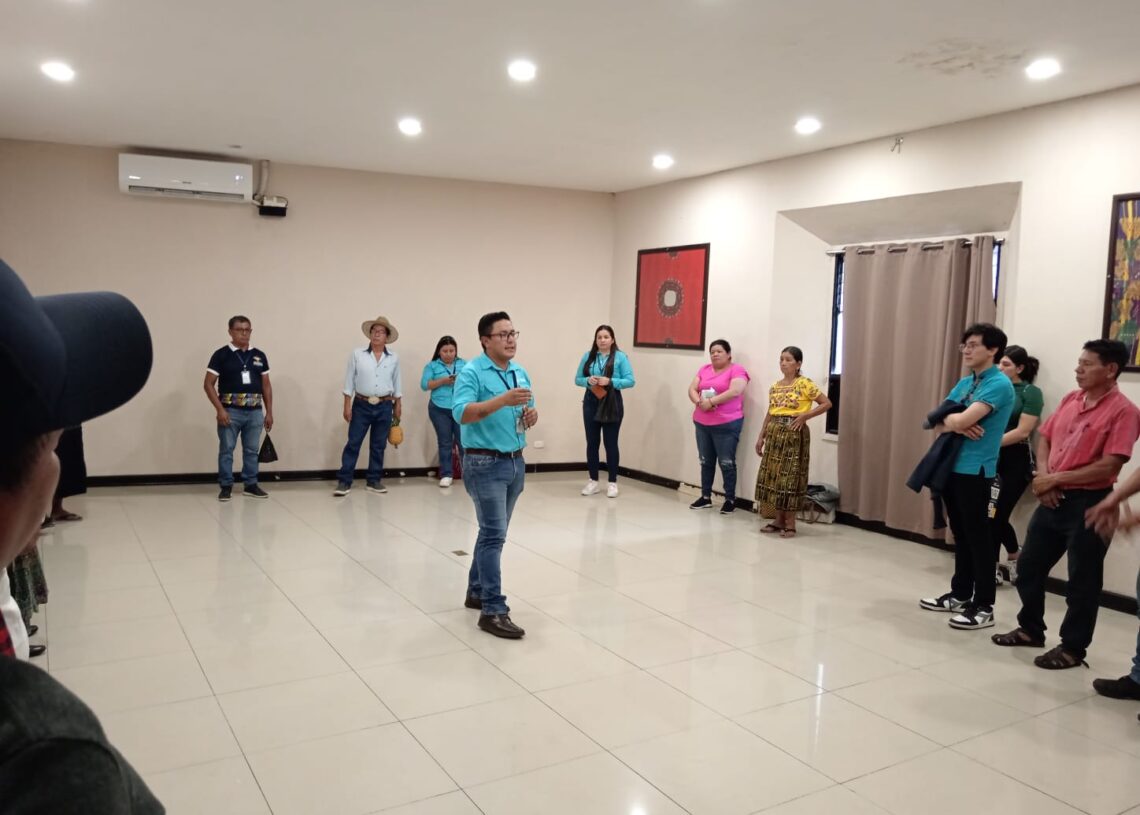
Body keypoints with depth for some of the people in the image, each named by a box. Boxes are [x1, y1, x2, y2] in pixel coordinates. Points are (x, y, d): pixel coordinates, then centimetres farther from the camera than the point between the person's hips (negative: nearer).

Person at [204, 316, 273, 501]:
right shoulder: (221, 355, -3)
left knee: (252, 450, 10)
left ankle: (251, 485, 20)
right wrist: (220, 410, -13)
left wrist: (269, 412, 7)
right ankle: (226, 486, 13)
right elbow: (208, 384, -4)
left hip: (255, 411, 3)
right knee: (226, 450, 3)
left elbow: (266, 385, 12)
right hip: (230, 411, -3)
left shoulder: (259, 356, 8)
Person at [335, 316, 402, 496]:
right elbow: (349, 381, 0)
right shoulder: (357, 354, -1)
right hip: (361, 405, -2)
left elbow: (396, 383, 12)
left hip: (384, 407, 2)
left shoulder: (393, 359, 4)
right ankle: (344, 481, 2)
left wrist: (398, 405, 10)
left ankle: (373, 481, 17)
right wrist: (347, 405, -3)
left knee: (378, 446, 7)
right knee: (353, 443, -2)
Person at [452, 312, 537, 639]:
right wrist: (503, 400, -31)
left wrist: (531, 416, -4)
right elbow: (462, 414, -23)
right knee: (494, 534, -10)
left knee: (493, 532, 15)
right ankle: (493, 611, -8)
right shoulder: (472, 373, -11)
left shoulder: (521, 373, 12)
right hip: (485, 464, -8)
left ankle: (476, 592, 29)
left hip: (516, 462, 8)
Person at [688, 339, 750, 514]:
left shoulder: (737, 370, -6)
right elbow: (692, 389, 6)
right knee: (706, 462, 12)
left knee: (726, 463, -1)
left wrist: (711, 401, -20)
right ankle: (705, 497, 21)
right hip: (702, 423, 6)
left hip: (727, 425, -6)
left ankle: (730, 499, 8)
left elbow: (735, 391, -20)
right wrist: (699, 402, -15)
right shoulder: (704, 369, 12)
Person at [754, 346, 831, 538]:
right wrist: (761, 436, 12)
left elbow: (827, 403, -7)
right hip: (774, 433, 6)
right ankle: (778, 520, 17)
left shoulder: (805, 384, -7)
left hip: (794, 434, -6)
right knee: (772, 476, 7)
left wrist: (804, 416, -15)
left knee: (790, 477, -4)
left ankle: (790, 523, 4)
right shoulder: (775, 386, 11)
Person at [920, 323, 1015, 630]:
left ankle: (984, 606, 8)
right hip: (952, 466, 8)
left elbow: (963, 421, -23)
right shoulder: (964, 383, 14)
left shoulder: (999, 384, -13)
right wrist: (957, 425, -12)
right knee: (961, 534, 16)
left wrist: (949, 419, -1)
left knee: (979, 537, -1)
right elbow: (937, 423, 9)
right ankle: (960, 595, 26)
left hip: (976, 470, -8)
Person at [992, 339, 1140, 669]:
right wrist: (1043, 475, -4)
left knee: (1082, 581, 4)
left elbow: (1108, 466, -19)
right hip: (1053, 498, 7)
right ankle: (1031, 629, 32)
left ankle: (1073, 648, 18)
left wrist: (1057, 478, -14)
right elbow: (1044, 437, 14)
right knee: (1029, 566, 15)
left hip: (1089, 503, -7)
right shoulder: (1070, 399, 9)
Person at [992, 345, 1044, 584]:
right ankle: (1014, 560, 26)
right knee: (995, 515, 8)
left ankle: (993, 567, 13)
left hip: (1016, 460, -5)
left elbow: (1022, 432, -14)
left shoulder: (1031, 392, -6)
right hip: (992, 457, 5)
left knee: (996, 515, -2)